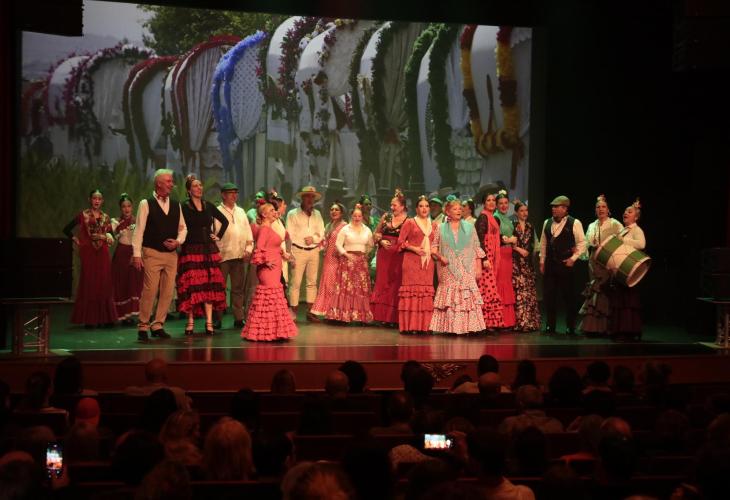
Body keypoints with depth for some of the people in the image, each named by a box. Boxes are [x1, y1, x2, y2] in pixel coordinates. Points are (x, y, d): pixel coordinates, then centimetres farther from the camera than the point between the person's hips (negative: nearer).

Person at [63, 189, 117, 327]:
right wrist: (75, 240, -2)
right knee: (89, 284, -1)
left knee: (104, 284, 2)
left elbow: (109, 234, 15)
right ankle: (89, 319, 2)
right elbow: (67, 229, 4)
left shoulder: (105, 217, 11)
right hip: (88, 253, -3)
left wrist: (109, 238, -6)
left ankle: (104, 318, 8)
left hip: (102, 254, 3)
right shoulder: (83, 215, 1)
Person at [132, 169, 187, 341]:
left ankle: (158, 326, 15)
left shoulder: (176, 205, 11)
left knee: (168, 292, 4)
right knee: (149, 291, -8)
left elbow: (183, 228, 18)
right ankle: (143, 327, 4)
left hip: (171, 254, 5)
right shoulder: (146, 204, -3)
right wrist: (136, 254, -11)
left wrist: (178, 242, -2)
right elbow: (139, 230, -6)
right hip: (152, 253, -5)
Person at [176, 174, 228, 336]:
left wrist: (218, 236, 14)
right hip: (191, 250, -4)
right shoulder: (184, 207, -3)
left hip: (209, 250, 4)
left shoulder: (208, 206, 11)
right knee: (192, 286, -5)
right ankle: (190, 322, 2)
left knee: (209, 285, 1)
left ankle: (209, 322, 2)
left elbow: (225, 221, 23)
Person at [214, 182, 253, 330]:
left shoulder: (241, 212, 17)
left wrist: (248, 249, 6)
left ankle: (238, 318, 11)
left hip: (240, 256, 5)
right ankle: (217, 319, 5)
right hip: (223, 256, -5)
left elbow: (248, 232, 17)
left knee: (238, 288, 7)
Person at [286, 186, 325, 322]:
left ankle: (310, 311, 12)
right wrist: (291, 254, -12)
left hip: (314, 251, 5)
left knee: (312, 282, 7)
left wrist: (313, 238, -9)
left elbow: (321, 234, 12)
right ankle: (293, 313, -4)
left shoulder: (317, 214, 15)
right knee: (295, 283, -7)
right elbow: (290, 235, -4)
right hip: (298, 251, -4)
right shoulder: (293, 214, 1)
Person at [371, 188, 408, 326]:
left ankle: (393, 317, 3)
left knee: (396, 285, -2)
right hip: (384, 255, 4)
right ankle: (383, 316, 10)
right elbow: (376, 234, 16)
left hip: (399, 256, -4)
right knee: (383, 283, 4)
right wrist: (381, 241, -2)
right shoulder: (386, 217, 10)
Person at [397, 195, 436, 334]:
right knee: (412, 290, -8)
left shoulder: (432, 225, 17)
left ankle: (423, 325, 5)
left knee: (426, 292, 1)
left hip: (427, 262, 5)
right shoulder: (410, 222, 4)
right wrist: (414, 248, -13)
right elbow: (401, 241, -1)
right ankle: (409, 326, -6)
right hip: (412, 261, -5)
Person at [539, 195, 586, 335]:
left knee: (568, 296, 2)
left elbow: (582, 243, -4)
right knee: (549, 295, 6)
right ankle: (550, 325, 16)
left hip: (566, 264, -5)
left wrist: (573, 258, -11)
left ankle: (570, 327, 11)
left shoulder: (574, 223, -6)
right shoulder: (547, 223, 10)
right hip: (550, 264, 5)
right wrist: (542, 261, 14)